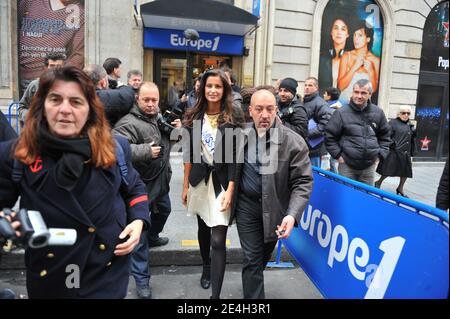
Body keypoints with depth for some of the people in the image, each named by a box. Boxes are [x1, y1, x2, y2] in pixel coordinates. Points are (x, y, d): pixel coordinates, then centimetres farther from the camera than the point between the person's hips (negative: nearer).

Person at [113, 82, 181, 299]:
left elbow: (167, 141, 21)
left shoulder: (159, 117, 6)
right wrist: (145, 151, -36)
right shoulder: (129, 123, -22)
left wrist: (176, 129, 0)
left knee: (164, 210, 31)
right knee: (140, 231, 0)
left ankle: (153, 237, 60)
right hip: (141, 185, -8)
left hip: (160, 181, 9)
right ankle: (141, 280, 13)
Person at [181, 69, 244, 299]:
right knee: (203, 228, 21)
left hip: (222, 181, -4)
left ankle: (216, 295, 2)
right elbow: (189, 153, 7)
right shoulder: (194, 117, 4)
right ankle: (206, 266, 47)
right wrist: (185, 185, 6)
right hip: (199, 180, 4)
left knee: (218, 240, -8)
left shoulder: (233, 117, -6)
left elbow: (236, 156, -9)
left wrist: (230, 189, -15)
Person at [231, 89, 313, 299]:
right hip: (247, 205, 0)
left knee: (264, 256, 23)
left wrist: (292, 214, -29)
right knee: (252, 258, 2)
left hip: (275, 208, 0)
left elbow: (302, 182, -17)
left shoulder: (293, 142, -16)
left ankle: (253, 282, 53)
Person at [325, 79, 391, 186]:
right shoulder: (341, 113, -8)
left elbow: (385, 135, 17)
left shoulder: (378, 113, 4)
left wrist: (380, 154, 9)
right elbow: (329, 136, -3)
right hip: (347, 165, -3)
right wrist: (338, 155, -6)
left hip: (369, 166, 3)